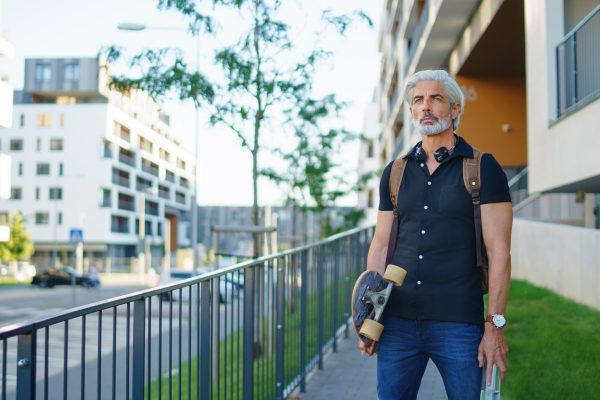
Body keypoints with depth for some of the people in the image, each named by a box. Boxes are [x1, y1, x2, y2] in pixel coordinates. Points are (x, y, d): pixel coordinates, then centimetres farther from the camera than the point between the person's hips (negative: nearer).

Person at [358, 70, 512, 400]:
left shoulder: (483, 168, -1)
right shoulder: (395, 172, 11)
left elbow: (499, 251, -5)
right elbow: (380, 246, 12)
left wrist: (495, 325, -10)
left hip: (459, 323, -3)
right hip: (398, 322, 3)